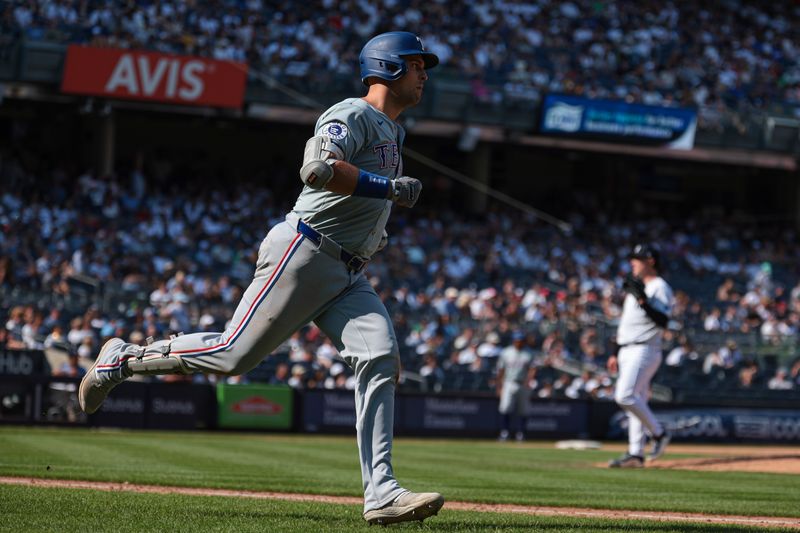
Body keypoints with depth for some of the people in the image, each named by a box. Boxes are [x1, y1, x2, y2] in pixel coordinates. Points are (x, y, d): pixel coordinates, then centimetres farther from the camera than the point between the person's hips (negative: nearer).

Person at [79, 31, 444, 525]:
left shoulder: (393, 131, 23)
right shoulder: (353, 115, -8)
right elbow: (317, 168, -27)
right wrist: (387, 187, -23)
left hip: (349, 273, 8)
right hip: (303, 256, -8)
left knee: (382, 359, -12)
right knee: (234, 355, -9)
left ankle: (381, 493, -17)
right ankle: (123, 358, 12)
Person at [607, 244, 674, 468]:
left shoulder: (659, 287, -8)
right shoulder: (635, 288, 21)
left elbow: (662, 321, -21)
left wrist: (642, 300, -26)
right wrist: (616, 354, 23)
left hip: (644, 350, -9)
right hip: (627, 352, 9)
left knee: (625, 395, -21)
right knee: (635, 400, 6)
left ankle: (658, 433, -7)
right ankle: (636, 454, 5)